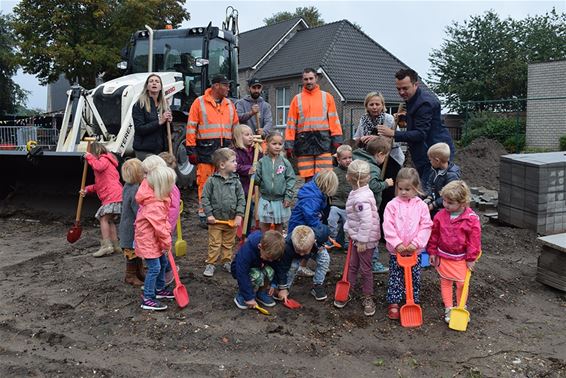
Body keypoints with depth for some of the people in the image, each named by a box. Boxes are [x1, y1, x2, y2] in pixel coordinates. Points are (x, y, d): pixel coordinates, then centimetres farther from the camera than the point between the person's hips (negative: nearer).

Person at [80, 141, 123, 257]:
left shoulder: (104, 159, -2)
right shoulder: (106, 161, 28)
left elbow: (98, 166, -28)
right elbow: (100, 185, 29)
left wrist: (89, 157, -12)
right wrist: (88, 189, 17)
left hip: (112, 195, -10)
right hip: (115, 196, 10)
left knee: (104, 219, -9)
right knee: (109, 220, 15)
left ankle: (106, 245, -12)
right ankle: (115, 245, 18)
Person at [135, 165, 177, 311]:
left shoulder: (158, 199, 2)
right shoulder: (155, 205, -30)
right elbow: (159, 227, -27)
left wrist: (166, 241, 3)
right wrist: (167, 243, -14)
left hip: (155, 239, 10)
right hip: (148, 240, -10)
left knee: (163, 262, 20)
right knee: (154, 268, -7)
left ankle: (160, 288, 37)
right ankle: (148, 299, 3)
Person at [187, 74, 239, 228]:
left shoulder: (229, 104, 16)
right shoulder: (199, 102, 1)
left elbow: (235, 127, 21)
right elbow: (191, 127, -2)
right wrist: (191, 149, -7)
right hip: (205, 150, -4)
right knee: (205, 183, -3)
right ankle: (204, 215, 6)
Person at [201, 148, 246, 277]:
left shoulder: (235, 181, -2)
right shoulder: (212, 181, -10)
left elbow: (241, 199, 0)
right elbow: (205, 198, -6)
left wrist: (239, 215, -7)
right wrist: (209, 214, -11)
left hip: (232, 220, 3)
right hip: (216, 219, -3)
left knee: (228, 244, 16)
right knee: (214, 244, 6)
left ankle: (227, 262, 31)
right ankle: (210, 264, 19)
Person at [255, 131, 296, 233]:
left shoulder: (285, 163, -4)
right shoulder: (262, 162, -3)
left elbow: (290, 179, -3)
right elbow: (257, 179, -2)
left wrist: (288, 196, -8)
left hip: (280, 200, 0)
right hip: (265, 199, 0)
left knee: (279, 224, 14)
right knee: (264, 225, 9)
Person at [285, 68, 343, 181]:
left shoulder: (327, 97, 11)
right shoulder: (297, 99, 11)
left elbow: (333, 119, 7)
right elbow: (291, 122, 8)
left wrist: (337, 139, -3)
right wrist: (289, 144, 1)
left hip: (323, 140, -1)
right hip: (304, 141, 1)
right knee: (308, 178, 2)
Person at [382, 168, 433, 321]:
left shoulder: (421, 206, -4)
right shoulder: (392, 205, -6)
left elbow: (426, 226, -6)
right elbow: (388, 226, -10)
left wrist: (416, 243, -15)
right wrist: (397, 244, -17)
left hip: (414, 250, 1)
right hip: (396, 250, -1)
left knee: (414, 278, 12)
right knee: (395, 277, 7)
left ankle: (414, 302, 28)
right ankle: (393, 303, 18)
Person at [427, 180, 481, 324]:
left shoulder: (471, 218, -15)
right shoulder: (440, 215, -6)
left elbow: (474, 239, -10)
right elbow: (434, 235, 3)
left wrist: (471, 258, -7)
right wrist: (432, 252, 5)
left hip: (462, 258, -2)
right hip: (443, 257, 3)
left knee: (462, 283, 6)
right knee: (445, 282, 10)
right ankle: (448, 309, 23)